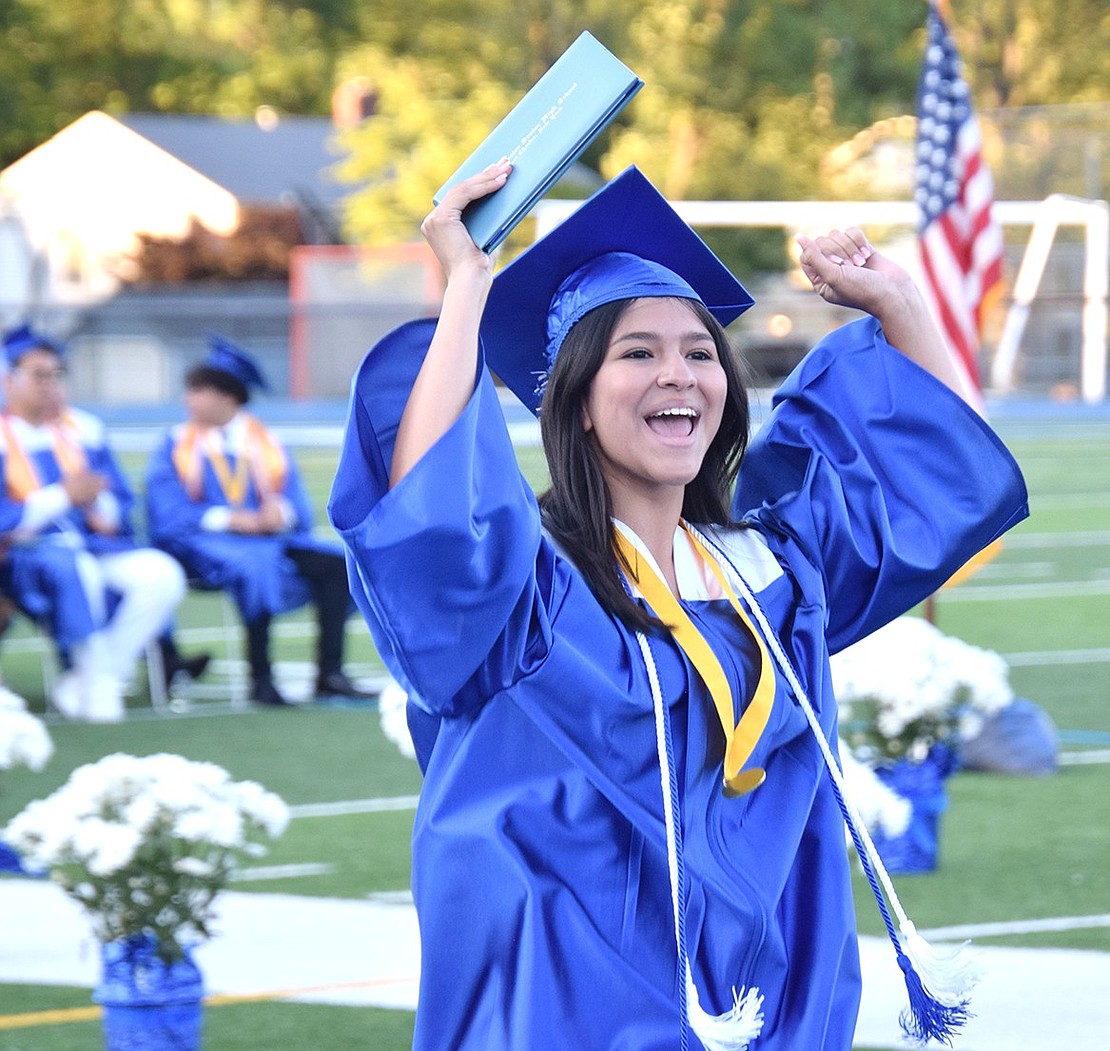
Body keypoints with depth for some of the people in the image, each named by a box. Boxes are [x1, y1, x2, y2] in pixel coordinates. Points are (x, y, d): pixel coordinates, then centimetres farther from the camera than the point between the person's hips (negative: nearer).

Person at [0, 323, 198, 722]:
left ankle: (80, 686, -18)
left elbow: (121, 506, 15)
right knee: (74, 569, -39)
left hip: (94, 543, 5)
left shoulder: (84, 430, 15)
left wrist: (98, 503, -9)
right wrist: (63, 496, -16)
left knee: (162, 576, -23)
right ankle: (98, 687, -22)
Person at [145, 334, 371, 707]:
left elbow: (299, 509, 8)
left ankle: (329, 674, -21)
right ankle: (260, 680, -35)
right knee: (256, 567, -36)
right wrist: (232, 520, -18)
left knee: (335, 563, -20)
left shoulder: (267, 445, 15)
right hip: (203, 543, -4)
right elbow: (169, 518, -6)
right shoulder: (176, 448, 7)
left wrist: (280, 515, -17)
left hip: (268, 539, 4)